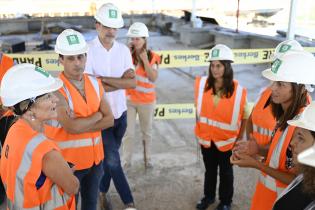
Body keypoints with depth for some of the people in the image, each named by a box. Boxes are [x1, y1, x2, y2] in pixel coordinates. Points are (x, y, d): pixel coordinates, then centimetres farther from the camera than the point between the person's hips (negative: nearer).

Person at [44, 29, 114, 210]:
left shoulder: (95, 83, -1)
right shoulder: (56, 89, -19)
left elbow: (109, 120, -4)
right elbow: (71, 127, -29)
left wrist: (81, 125, -19)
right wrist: (97, 115, -13)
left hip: (95, 157, 5)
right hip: (68, 161, -5)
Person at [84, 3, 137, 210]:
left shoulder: (124, 50, 0)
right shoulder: (88, 51, -13)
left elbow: (133, 83, -9)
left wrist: (104, 79, -18)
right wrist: (121, 81, -15)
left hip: (120, 112, 4)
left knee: (110, 156, 17)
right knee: (112, 158, -3)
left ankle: (103, 191, 39)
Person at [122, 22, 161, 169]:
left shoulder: (152, 57, -6)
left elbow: (153, 78, -14)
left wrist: (145, 60, -21)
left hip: (146, 101, 1)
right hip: (128, 99, 0)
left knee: (147, 132, 16)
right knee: (128, 133, 4)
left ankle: (147, 159, 34)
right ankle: (126, 161, 20)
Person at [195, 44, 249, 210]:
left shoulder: (238, 90, -19)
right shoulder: (202, 84, -11)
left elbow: (245, 117, -7)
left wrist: (239, 138, -3)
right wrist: (200, 129, 7)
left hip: (227, 139, -2)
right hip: (206, 137, 2)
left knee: (225, 172, 18)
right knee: (209, 169, 23)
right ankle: (208, 196, 46)